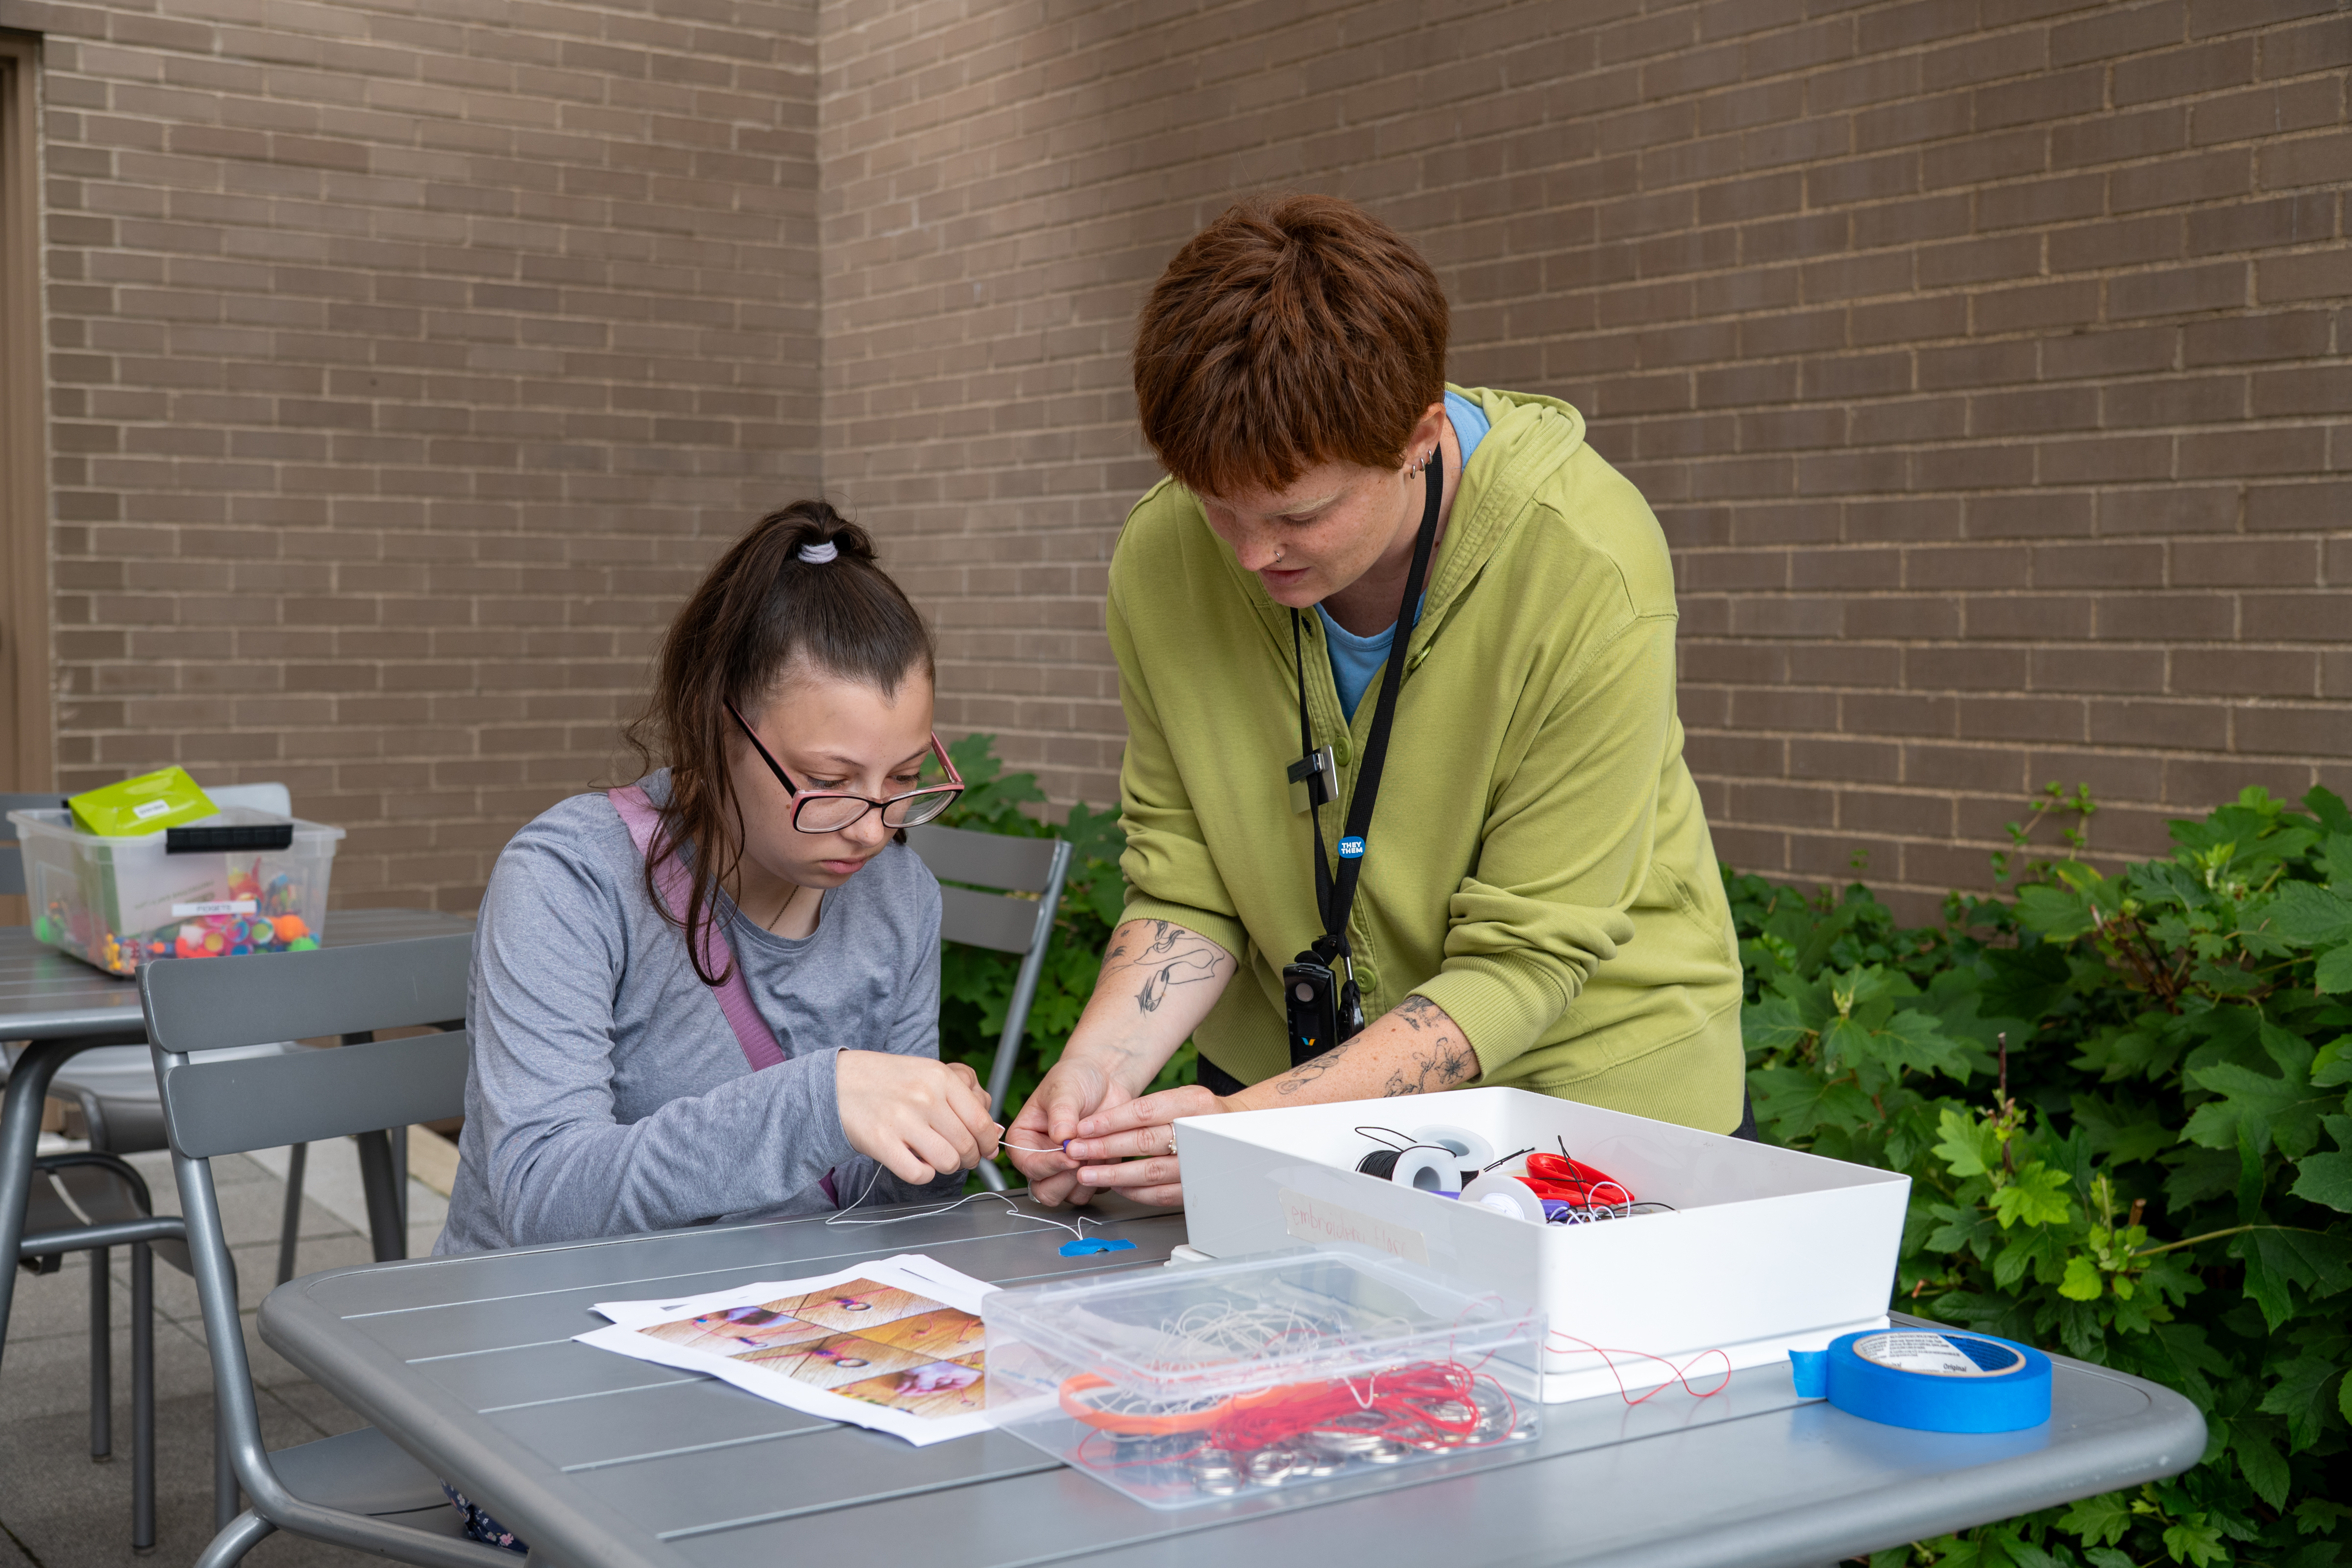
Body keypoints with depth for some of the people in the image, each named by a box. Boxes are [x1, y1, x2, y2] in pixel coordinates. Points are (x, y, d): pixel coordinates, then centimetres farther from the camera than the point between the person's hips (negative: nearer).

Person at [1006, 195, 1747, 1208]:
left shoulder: (1587, 566, -25)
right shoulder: (1162, 555, -12)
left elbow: (1526, 958, -22)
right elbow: (1184, 887, -3)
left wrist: (1261, 1121, -31)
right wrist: (1101, 1062, -22)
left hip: (1589, 1070, -2)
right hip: (1286, 1069, 2)